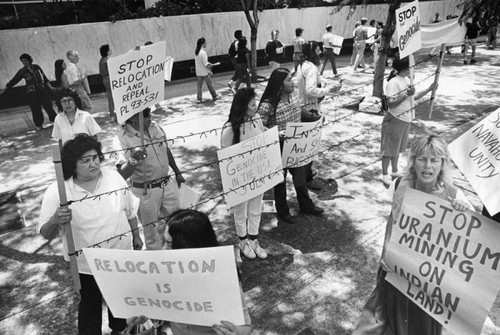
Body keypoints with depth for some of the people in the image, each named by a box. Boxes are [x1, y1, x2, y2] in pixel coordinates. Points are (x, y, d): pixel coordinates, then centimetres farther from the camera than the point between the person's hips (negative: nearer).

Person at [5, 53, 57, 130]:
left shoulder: (36, 67, 3)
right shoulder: (22, 71, 1)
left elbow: (44, 78, 7)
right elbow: (14, 80, 6)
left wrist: (50, 87, 5)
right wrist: (6, 87, 4)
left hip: (43, 91, 0)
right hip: (32, 94, 0)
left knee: (48, 106, 2)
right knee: (36, 110, 1)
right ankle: (39, 125, 13)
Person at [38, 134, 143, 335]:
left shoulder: (114, 177, -12)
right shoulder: (57, 192, -20)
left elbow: (130, 210, 2)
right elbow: (46, 233, -14)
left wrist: (136, 236, 11)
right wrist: (54, 221, -36)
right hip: (86, 264, -3)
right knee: (90, 305, 18)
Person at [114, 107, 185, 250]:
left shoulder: (155, 127, -1)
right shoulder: (122, 138, -19)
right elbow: (122, 174, -25)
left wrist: (177, 173, 20)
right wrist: (133, 160, -43)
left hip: (168, 184, 6)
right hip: (145, 191, -6)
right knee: (152, 232, 11)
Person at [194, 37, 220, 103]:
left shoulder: (196, 52, 4)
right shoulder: (203, 52, -20)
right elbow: (205, 64, -20)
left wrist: (208, 63, 15)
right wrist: (210, 70, -12)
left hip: (198, 72, 7)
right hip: (204, 72, -7)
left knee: (199, 85, 8)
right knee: (209, 84, 8)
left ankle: (199, 99, 9)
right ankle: (214, 96, 21)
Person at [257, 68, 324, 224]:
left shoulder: (295, 93, -4)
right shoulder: (267, 105, -26)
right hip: (278, 147, -6)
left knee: (300, 174, 22)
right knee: (280, 180, 15)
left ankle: (306, 205, 44)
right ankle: (282, 212, 37)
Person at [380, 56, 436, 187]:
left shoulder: (407, 80, 8)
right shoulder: (393, 82, -18)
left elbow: (415, 97, 17)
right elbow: (391, 104, -24)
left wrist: (429, 89, 6)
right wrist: (406, 94, -30)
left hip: (406, 120, 8)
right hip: (394, 120, -8)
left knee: (397, 148, 19)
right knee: (389, 149, 2)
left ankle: (395, 172, 32)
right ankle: (385, 175, 14)